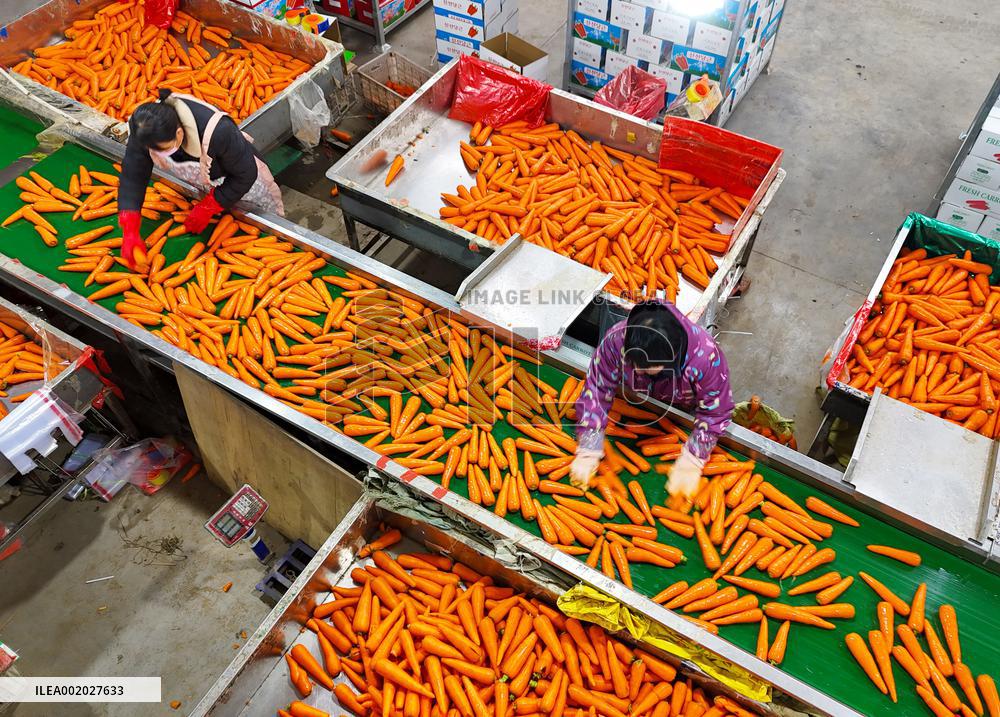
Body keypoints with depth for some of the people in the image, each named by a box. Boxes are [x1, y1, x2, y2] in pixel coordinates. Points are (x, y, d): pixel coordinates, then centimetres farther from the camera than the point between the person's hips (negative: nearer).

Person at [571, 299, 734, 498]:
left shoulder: (707, 357, -44)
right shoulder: (617, 339, -39)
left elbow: (714, 414, -31)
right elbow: (596, 392, -31)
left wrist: (691, 462, -37)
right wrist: (588, 452, -35)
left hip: (686, 410, -2)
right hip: (637, 404, 2)